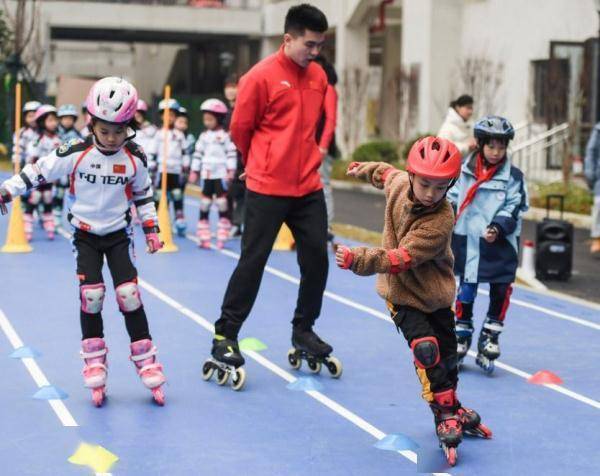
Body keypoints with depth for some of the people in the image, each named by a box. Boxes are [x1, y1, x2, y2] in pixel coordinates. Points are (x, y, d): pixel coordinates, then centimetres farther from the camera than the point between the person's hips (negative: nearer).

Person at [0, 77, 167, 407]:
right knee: (91, 294, -9)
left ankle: (146, 363, 1)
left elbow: (143, 194, 8)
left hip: (118, 234, 1)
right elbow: (39, 171, -8)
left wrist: (151, 228, 9)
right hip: (85, 234, 0)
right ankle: (94, 364, 5)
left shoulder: (135, 159, -7)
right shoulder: (75, 153, -13)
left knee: (129, 294, -8)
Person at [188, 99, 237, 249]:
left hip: (221, 175, -4)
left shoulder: (225, 135, -3)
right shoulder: (204, 136, 9)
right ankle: (203, 238, 9)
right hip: (206, 175, 4)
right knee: (204, 205, 4)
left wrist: (231, 171, -11)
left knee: (222, 205, 0)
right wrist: (194, 171, 9)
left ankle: (222, 237, 5)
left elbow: (231, 154, -5)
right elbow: (198, 154, 11)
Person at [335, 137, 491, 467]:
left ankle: (451, 408, 37)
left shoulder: (440, 221, -29)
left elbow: (400, 259, -37)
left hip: (434, 293, -2)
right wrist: (365, 169, 31)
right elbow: (389, 173, 14)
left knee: (447, 352, 13)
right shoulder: (399, 183, -14)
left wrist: (359, 260, -47)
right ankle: (444, 416, -8)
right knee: (426, 348, -17)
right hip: (401, 294, 2)